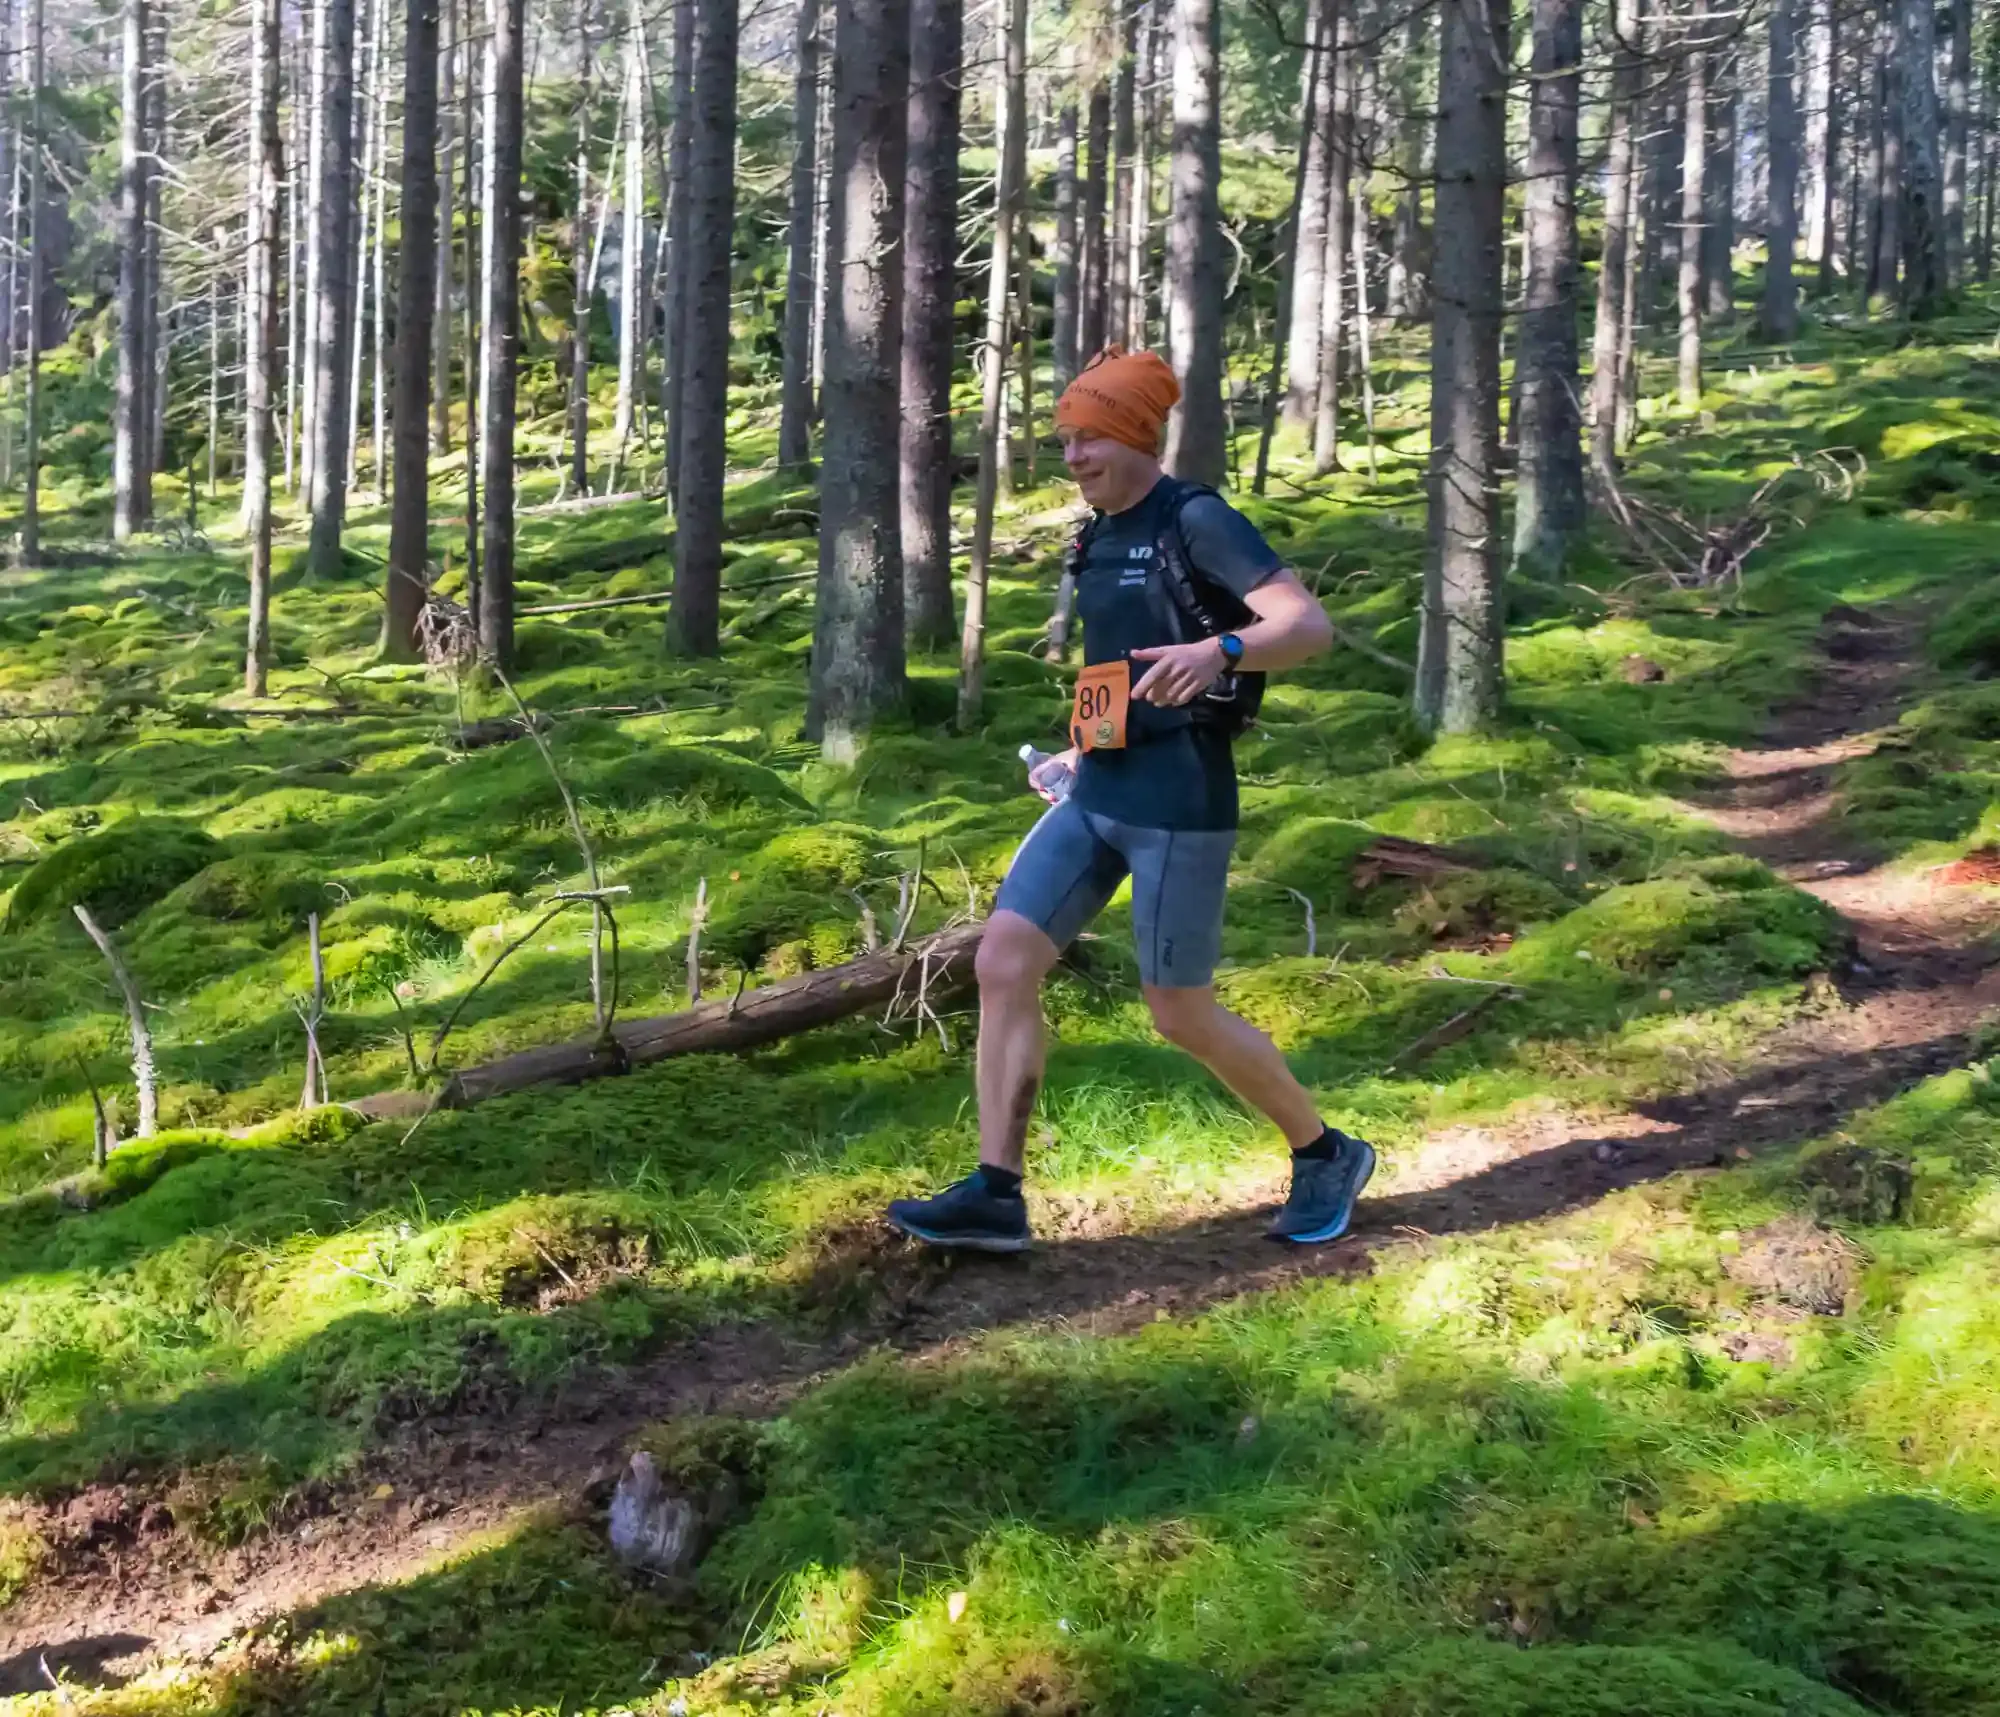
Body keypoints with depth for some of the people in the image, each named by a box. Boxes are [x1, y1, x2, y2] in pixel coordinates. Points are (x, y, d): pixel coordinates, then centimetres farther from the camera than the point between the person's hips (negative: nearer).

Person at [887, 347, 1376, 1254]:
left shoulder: (1197, 522, -11)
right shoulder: (1101, 540, 14)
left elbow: (1310, 625, -21)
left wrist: (1218, 652, -39)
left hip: (1178, 804, -8)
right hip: (1096, 797, 8)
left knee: (1181, 1016, 0)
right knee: (1003, 959, -5)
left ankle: (1325, 1155, 22)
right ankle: (995, 1194, -1)